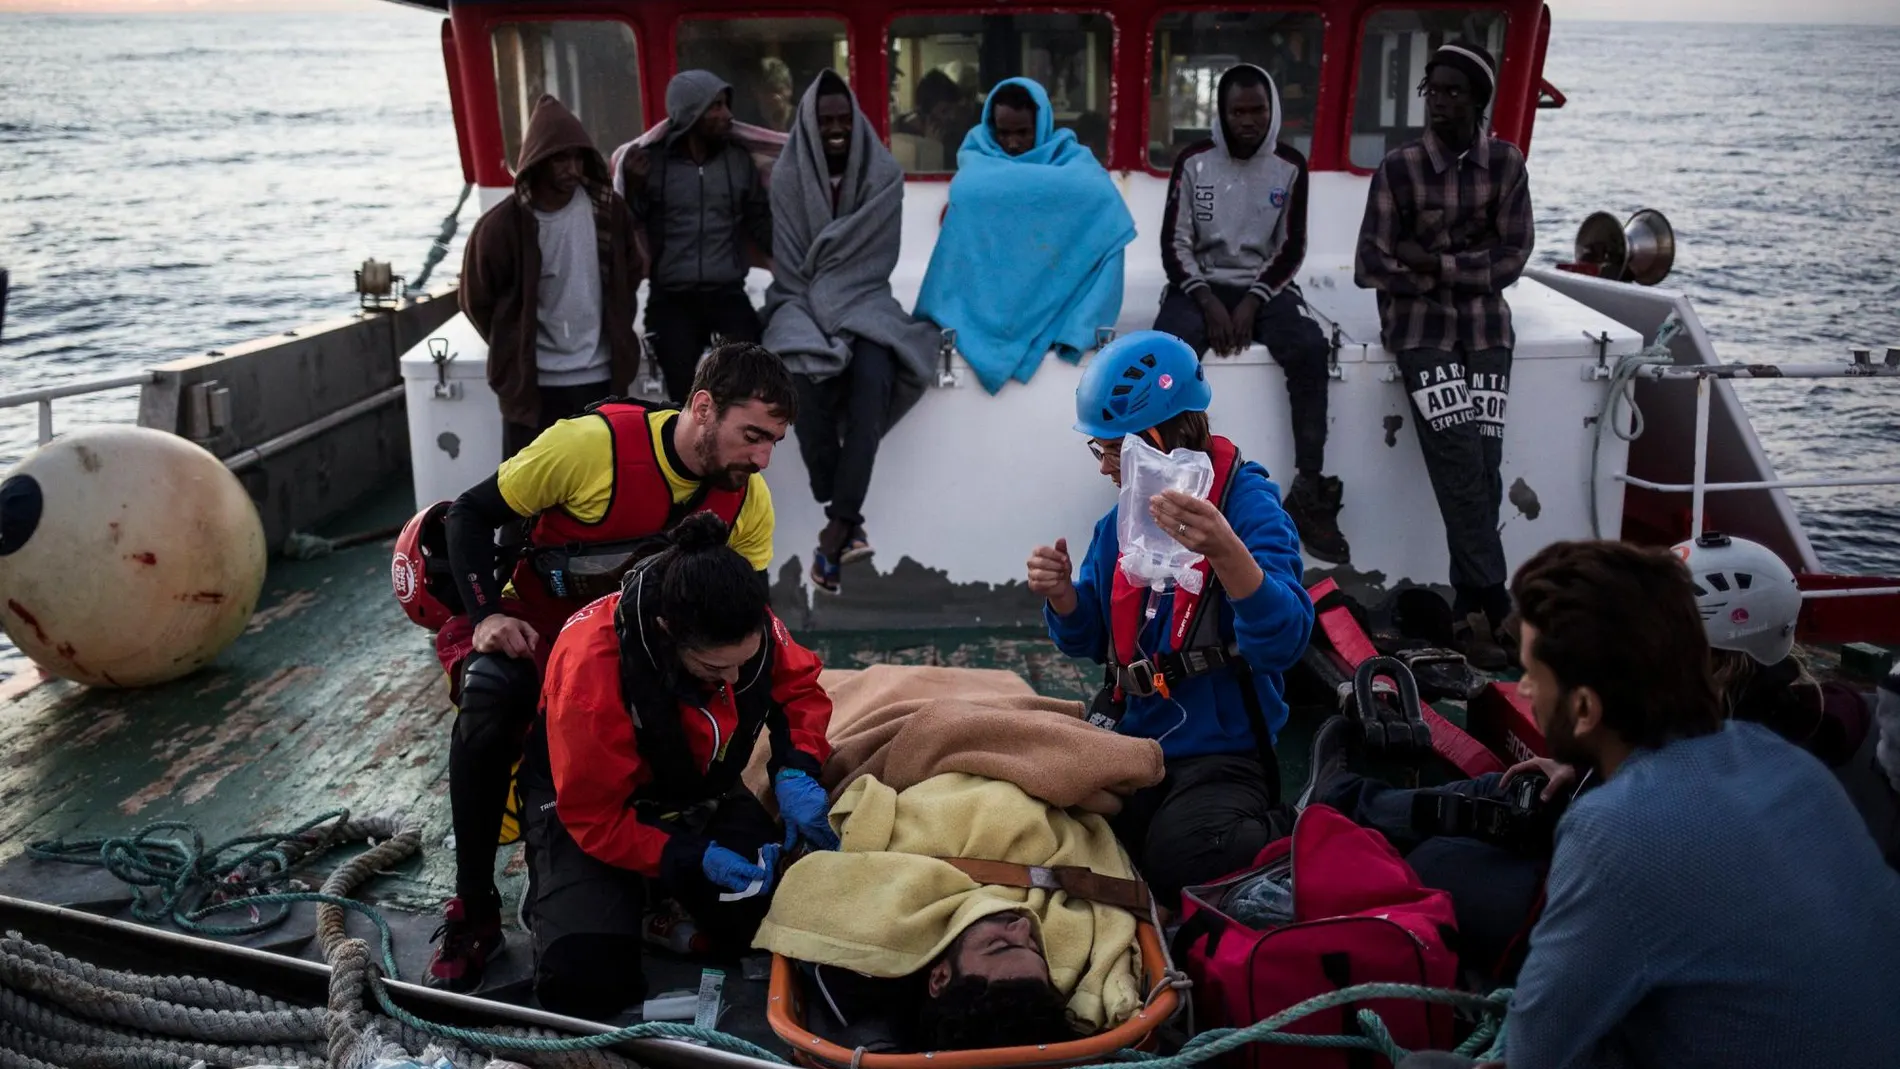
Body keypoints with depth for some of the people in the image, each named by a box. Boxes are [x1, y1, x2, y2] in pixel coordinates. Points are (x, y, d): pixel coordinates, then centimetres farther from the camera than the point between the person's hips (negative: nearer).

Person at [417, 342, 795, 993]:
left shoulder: (748, 501, -10)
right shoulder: (594, 445, -25)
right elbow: (472, 513, -11)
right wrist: (487, 615, -24)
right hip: (541, 622, -3)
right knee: (488, 698, -34)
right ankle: (474, 912, -18)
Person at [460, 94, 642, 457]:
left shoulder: (607, 209, -3)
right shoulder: (501, 226, -12)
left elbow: (630, 272, 14)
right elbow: (478, 302, 1)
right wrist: (515, 351, 6)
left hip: (600, 377, 3)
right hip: (532, 383, -3)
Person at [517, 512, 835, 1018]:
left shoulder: (749, 629, -23)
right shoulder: (591, 668, -36)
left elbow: (798, 687, -1)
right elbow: (593, 818, -25)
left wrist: (795, 771, -18)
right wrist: (692, 861, -32)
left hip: (702, 796, 5)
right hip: (598, 810, -4)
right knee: (586, 978, -23)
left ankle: (666, 897, 14)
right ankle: (555, 894, 11)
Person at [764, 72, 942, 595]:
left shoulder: (884, 175, 3)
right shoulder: (787, 178, 2)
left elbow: (876, 256, -1)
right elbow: (790, 265, 0)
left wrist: (836, 301, -8)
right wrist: (815, 311, -11)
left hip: (865, 300, 0)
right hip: (803, 304, 0)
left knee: (872, 377, -31)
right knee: (808, 378, -32)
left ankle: (834, 530, -33)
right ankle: (849, 524, -22)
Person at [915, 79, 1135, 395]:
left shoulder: (1068, 155, 4)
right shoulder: (978, 153, 7)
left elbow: (1099, 193, -16)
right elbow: (967, 192, -14)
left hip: (1050, 289, 0)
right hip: (986, 287, 0)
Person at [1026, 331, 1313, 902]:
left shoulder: (1249, 507, -12)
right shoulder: (1121, 521, 9)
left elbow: (1283, 642, -25)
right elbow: (1087, 640, 15)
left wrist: (1226, 551, -41)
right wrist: (1061, 594, -8)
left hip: (1223, 755, -6)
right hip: (1133, 745, 7)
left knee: (1178, 854, -31)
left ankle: (1297, 835, 2)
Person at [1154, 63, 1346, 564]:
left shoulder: (1290, 166, 3)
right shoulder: (1193, 161, 0)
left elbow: (1290, 249, 2)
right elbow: (1174, 244, -1)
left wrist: (1252, 303, -13)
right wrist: (1208, 300, -16)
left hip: (1265, 287, 1)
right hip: (1200, 285, -1)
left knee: (1310, 348, -29)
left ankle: (1308, 492, -25)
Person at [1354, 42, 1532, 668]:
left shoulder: (1506, 164, 3)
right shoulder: (1398, 168, -3)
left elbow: (1512, 258, 0)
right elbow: (1371, 267, -6)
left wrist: (1437, 263, -11)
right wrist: (1464, 270, -8)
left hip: (1484, 324, 2)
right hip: (1420, 325, -2)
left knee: (1482, 464, -9)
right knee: (1458, 458, -16)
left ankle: (1471, 609, 2)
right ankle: (1490, 601, -11)